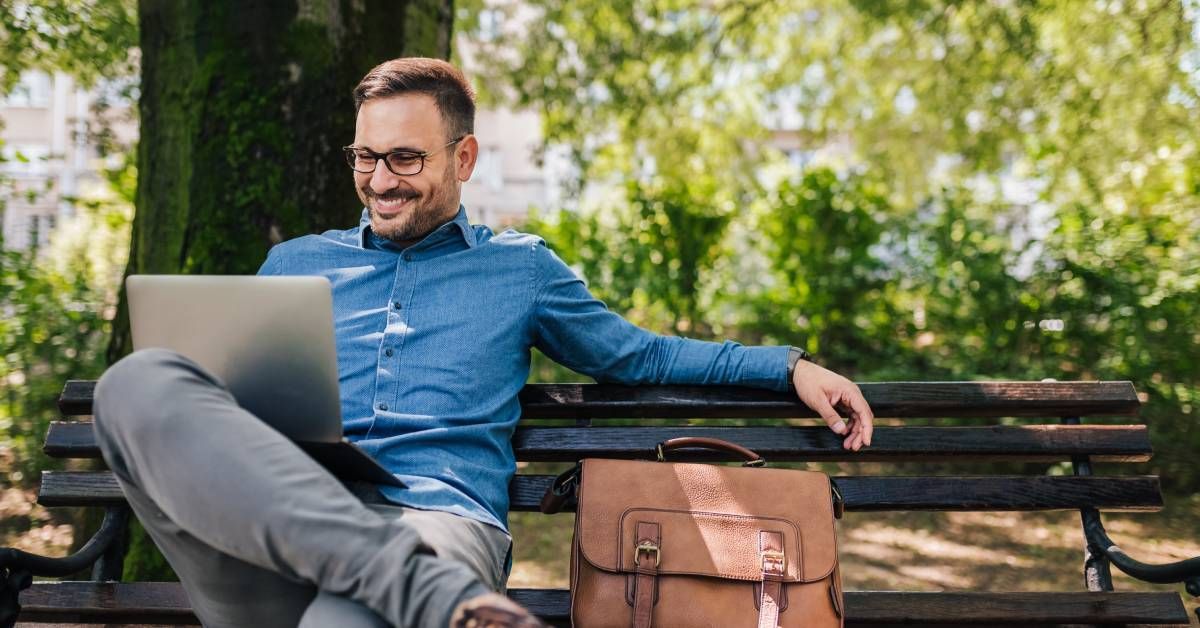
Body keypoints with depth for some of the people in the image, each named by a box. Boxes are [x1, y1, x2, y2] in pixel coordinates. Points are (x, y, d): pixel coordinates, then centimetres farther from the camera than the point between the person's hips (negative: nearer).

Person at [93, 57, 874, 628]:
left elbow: (638, 354, 30)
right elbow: (230, 388, 29)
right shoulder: (295, 264, 27)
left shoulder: (520, 268, 24)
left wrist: (790, 365, 19)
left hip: (437, 518, -5)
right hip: (284, 523, 5)